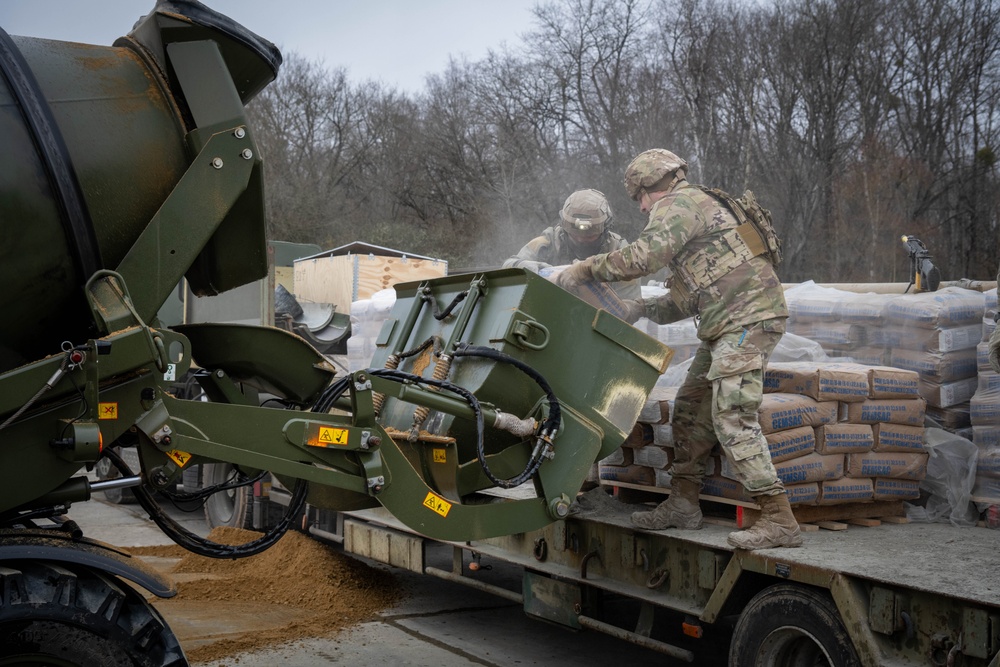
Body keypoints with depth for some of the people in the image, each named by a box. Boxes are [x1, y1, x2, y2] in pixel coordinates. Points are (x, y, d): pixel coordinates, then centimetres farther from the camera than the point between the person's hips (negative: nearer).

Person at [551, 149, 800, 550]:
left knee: (732, 419, -16)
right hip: (727, 326, 11)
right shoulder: (697, 209, 27)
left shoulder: (678, 204, -6)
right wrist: (644, 308, 15)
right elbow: (687, 300, 26)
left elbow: (642, 257, -22)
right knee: (690, 408, 13)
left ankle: (779, 520, -17)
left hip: (748, 319, -11)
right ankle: (682, 504, 18)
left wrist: (584, 269, -11)